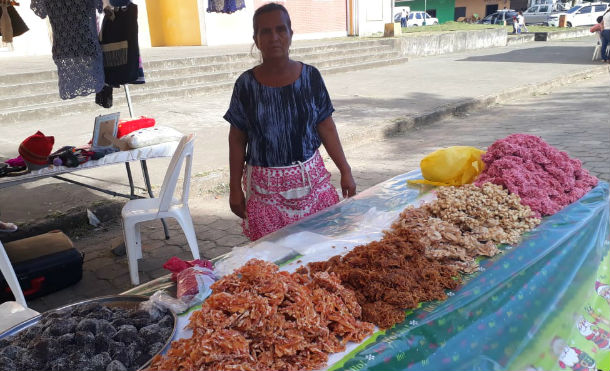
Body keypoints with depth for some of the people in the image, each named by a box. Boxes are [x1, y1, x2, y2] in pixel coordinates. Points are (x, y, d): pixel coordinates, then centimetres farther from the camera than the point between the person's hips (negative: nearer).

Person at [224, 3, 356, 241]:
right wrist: (235, 188, 1)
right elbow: (237, 140, 2)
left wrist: (345, 170, 2)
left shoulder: (310, 76, -2)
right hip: (265, 186, -1)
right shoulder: (246, 84, -4)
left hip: (311, 179, 1)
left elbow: (326, 127, 4)